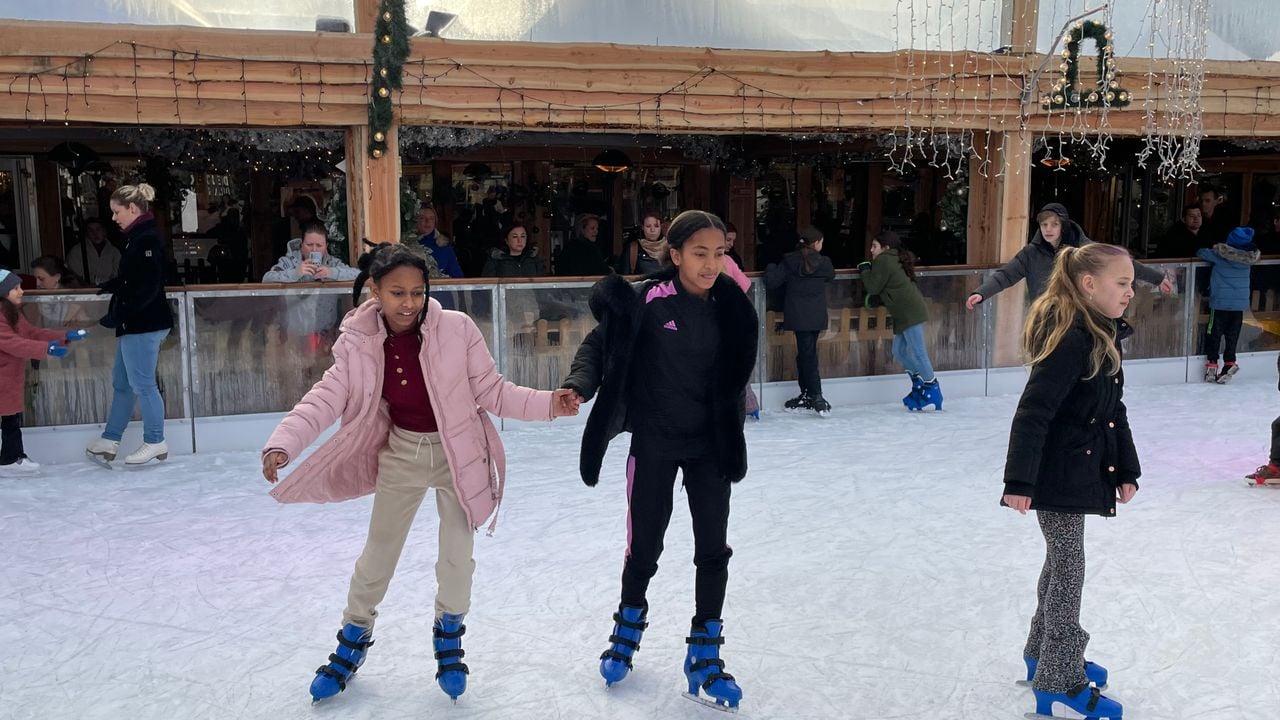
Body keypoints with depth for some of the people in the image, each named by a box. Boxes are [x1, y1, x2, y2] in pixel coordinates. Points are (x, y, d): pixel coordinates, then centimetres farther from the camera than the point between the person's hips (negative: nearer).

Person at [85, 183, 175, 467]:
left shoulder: (147, 239, -17)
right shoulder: (138, 238, 13)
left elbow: (147, 288, -23)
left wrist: (118, 315, -24)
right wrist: (107, 287, 10)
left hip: (144, 325, -10)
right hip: (135, 324, 10)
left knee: (142, 385, 0)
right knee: (121, 383, 16)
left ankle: (155, 443, 11)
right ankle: (109, 441, 26)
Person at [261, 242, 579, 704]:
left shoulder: (456, 328, -21)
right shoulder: (359, 340, -15)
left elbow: (491, 391, -15)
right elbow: (328, 397, -18)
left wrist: (546, 404, -28)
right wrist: (282, 444, -32)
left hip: (456, 453, -2)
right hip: (401, 453, 2)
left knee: (456, 556, 6)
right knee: (378, 550, 16)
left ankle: (449, 634, 37)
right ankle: (353, 640, 40)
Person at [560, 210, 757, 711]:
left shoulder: (730, 308, -6)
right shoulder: (648, 300, -16)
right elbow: (600, 344, -10)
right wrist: (580, 385, -26)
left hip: (711, 444, 3)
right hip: (654, 442, -2)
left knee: (713, 548, 4)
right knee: (644, 545, 10)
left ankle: (705, 654, 21)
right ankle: (629, 626, 39)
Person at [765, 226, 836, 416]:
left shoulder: (789, 261, -6)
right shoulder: (823, 263, -4)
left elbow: (771, 282, -7)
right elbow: (831, 276, 17)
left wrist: (770, 268, 13)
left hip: (798, 317, -1)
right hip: (816, 317, 1)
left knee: (806, 354, -2)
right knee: (806, 354, 11)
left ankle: (815, 397, -8)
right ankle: (807, 395, 14)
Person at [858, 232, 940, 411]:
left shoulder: (883, 261, -8)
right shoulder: (894, 260, 22)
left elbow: (873, 287, -7)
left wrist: (865, 270, 6)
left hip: (910, 313, -11)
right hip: (905, 314, 11)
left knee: (918, 353, -8)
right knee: (899, 351, 13)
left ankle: (932, 391, -3)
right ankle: (919, 384, 17)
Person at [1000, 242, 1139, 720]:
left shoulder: (1103, 336, 7)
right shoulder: (1070, 340, -22)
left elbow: (1113, 411, 15)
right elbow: (1032, 414, -26)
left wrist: (1126, 470, 15)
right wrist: (1019, 482, -28)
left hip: (1082, 470, 9)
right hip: (1058, 475, -9)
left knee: (1061, 563, 20)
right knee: (1068, 569, 0)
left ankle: (1044, 655, 36)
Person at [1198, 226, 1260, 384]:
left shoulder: (1219, 254, -12)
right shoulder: (1249, 257, -2)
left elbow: (1201, 252, 0)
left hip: (1220, 302, -3)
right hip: (1240, 304, 3)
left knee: (1214, 334, 5)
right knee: (1232, 335, 10)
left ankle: (1212, 365, 5)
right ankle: (1229, 364, 3)